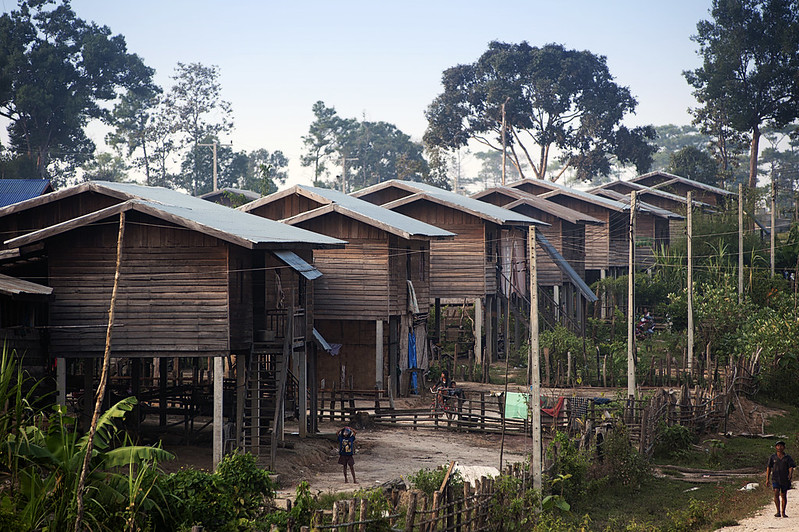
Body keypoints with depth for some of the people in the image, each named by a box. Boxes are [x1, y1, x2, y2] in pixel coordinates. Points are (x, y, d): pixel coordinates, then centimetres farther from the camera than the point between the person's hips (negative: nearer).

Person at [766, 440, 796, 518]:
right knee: (776, 494, -17)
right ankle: (778, 512, -15)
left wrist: (790, 475, -26)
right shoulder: (773, 457, 4)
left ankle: (783, 512, 20)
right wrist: (767, 479, 0)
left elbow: (791, 467, -5)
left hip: (785, 479, 1)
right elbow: (769, 468, 6)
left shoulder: (788, 457, 2)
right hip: (775, 479, -1)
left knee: (784, 496, 8)